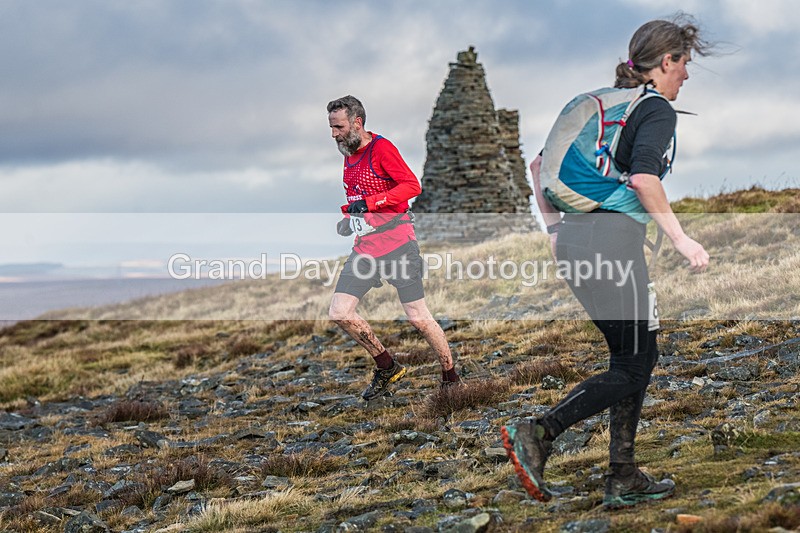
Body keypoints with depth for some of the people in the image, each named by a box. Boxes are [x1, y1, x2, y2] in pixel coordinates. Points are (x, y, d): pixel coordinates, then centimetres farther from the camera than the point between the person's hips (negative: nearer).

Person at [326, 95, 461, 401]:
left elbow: (412, 186, -19)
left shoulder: (381, 148, -10)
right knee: (339, 314, -4)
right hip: (365, 247, 8)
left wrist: (369, 203, -24)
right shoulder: (349, 155, 15)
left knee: (417, 317, -7)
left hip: (396, 241, -8)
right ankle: (387, 368, 11)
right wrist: (349, 215, 12)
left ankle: (451, 379, 9)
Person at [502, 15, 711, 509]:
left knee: (638, 355, 16)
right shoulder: (657, 109, -5)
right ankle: (535, 435, -12)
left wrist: (555, 228, 22)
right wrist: (681, 238, -17)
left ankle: (624, 480, 15)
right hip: (613, 240, -9)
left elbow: (541, 163, 22)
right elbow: (643, 177, -22)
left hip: (574, 240, 9)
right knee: (632, 368, -1)